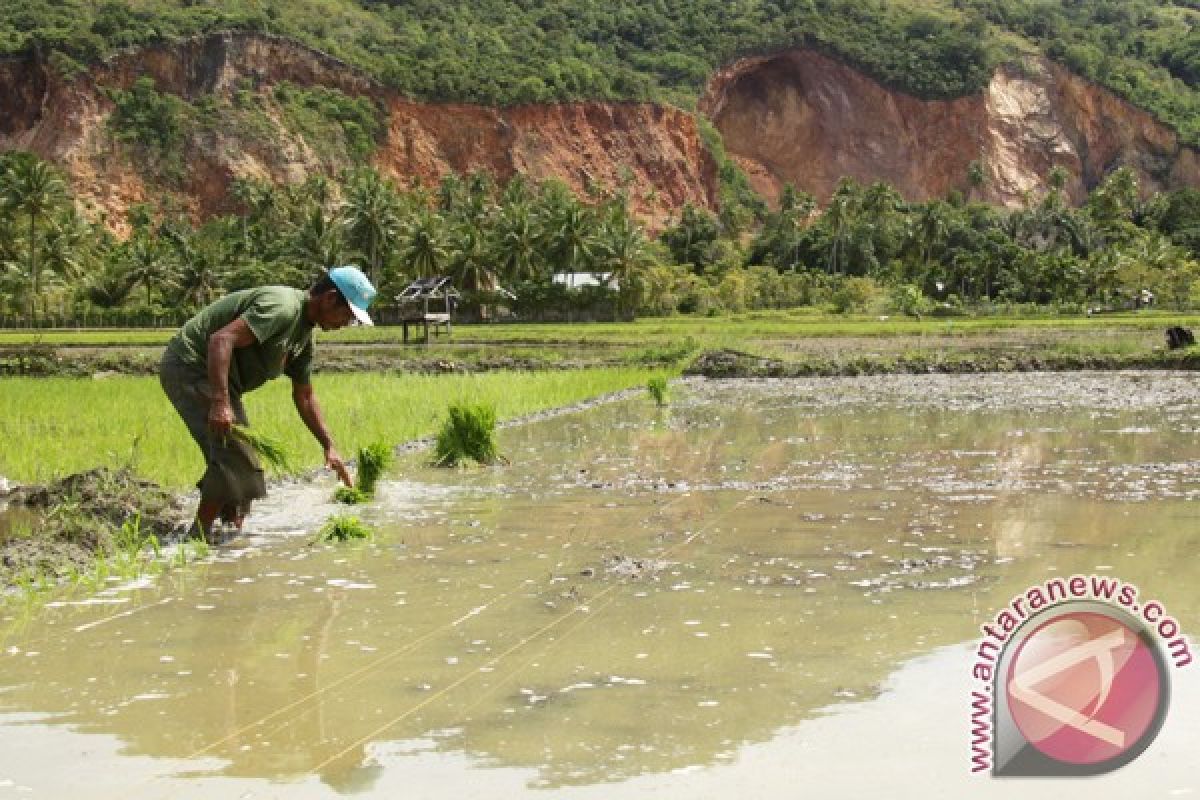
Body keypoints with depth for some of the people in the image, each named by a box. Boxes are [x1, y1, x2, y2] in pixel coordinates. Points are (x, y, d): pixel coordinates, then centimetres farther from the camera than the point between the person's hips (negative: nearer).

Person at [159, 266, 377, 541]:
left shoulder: (304, 334, 10)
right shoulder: (282, 307, -22)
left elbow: (304, 396, 20)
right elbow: (221, 339, -33)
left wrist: (329, 446, 16)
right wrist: (220, 403, -39)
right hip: (190, 366, -11)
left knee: (236, 457, 13)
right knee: (233, 454, -15)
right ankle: (200, 535, -9)